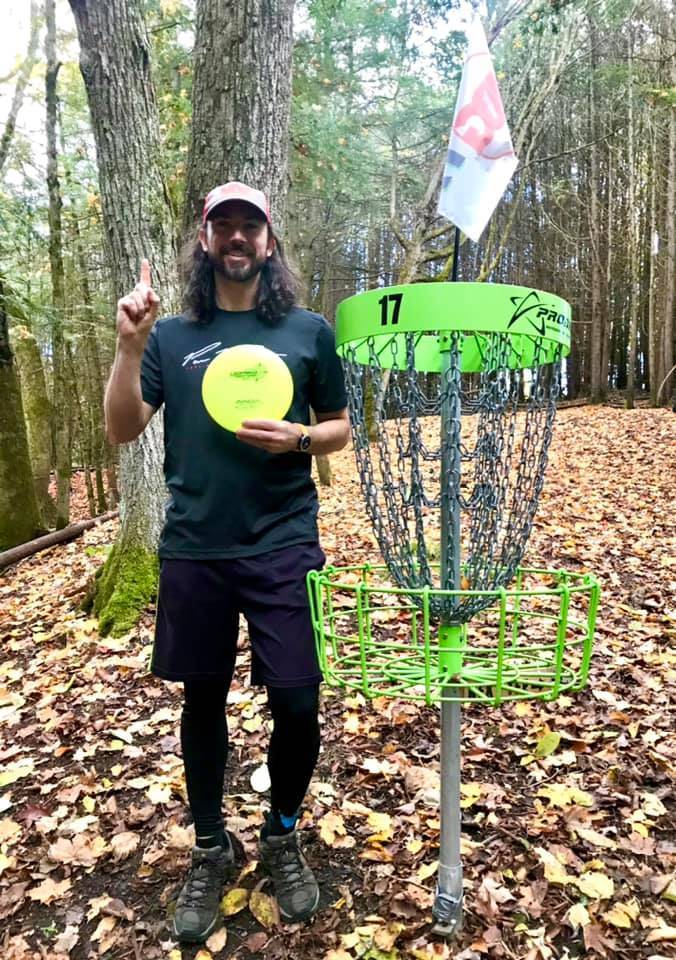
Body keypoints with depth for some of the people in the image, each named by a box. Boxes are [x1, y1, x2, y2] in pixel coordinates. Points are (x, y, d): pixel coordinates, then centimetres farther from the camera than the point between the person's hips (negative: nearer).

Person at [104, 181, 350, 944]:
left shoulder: (309, 331, 5)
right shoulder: (171, 335, 7)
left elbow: (340, 428, 11)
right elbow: (122, 430, 1)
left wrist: (296, 437, -10)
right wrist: (129, 345, -11)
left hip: (283, 548, -1)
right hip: (193, 552, 1)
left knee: (297, 704, 1)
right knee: (202, 702, 12)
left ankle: (282, 836, 31)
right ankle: (210, 849, 35)